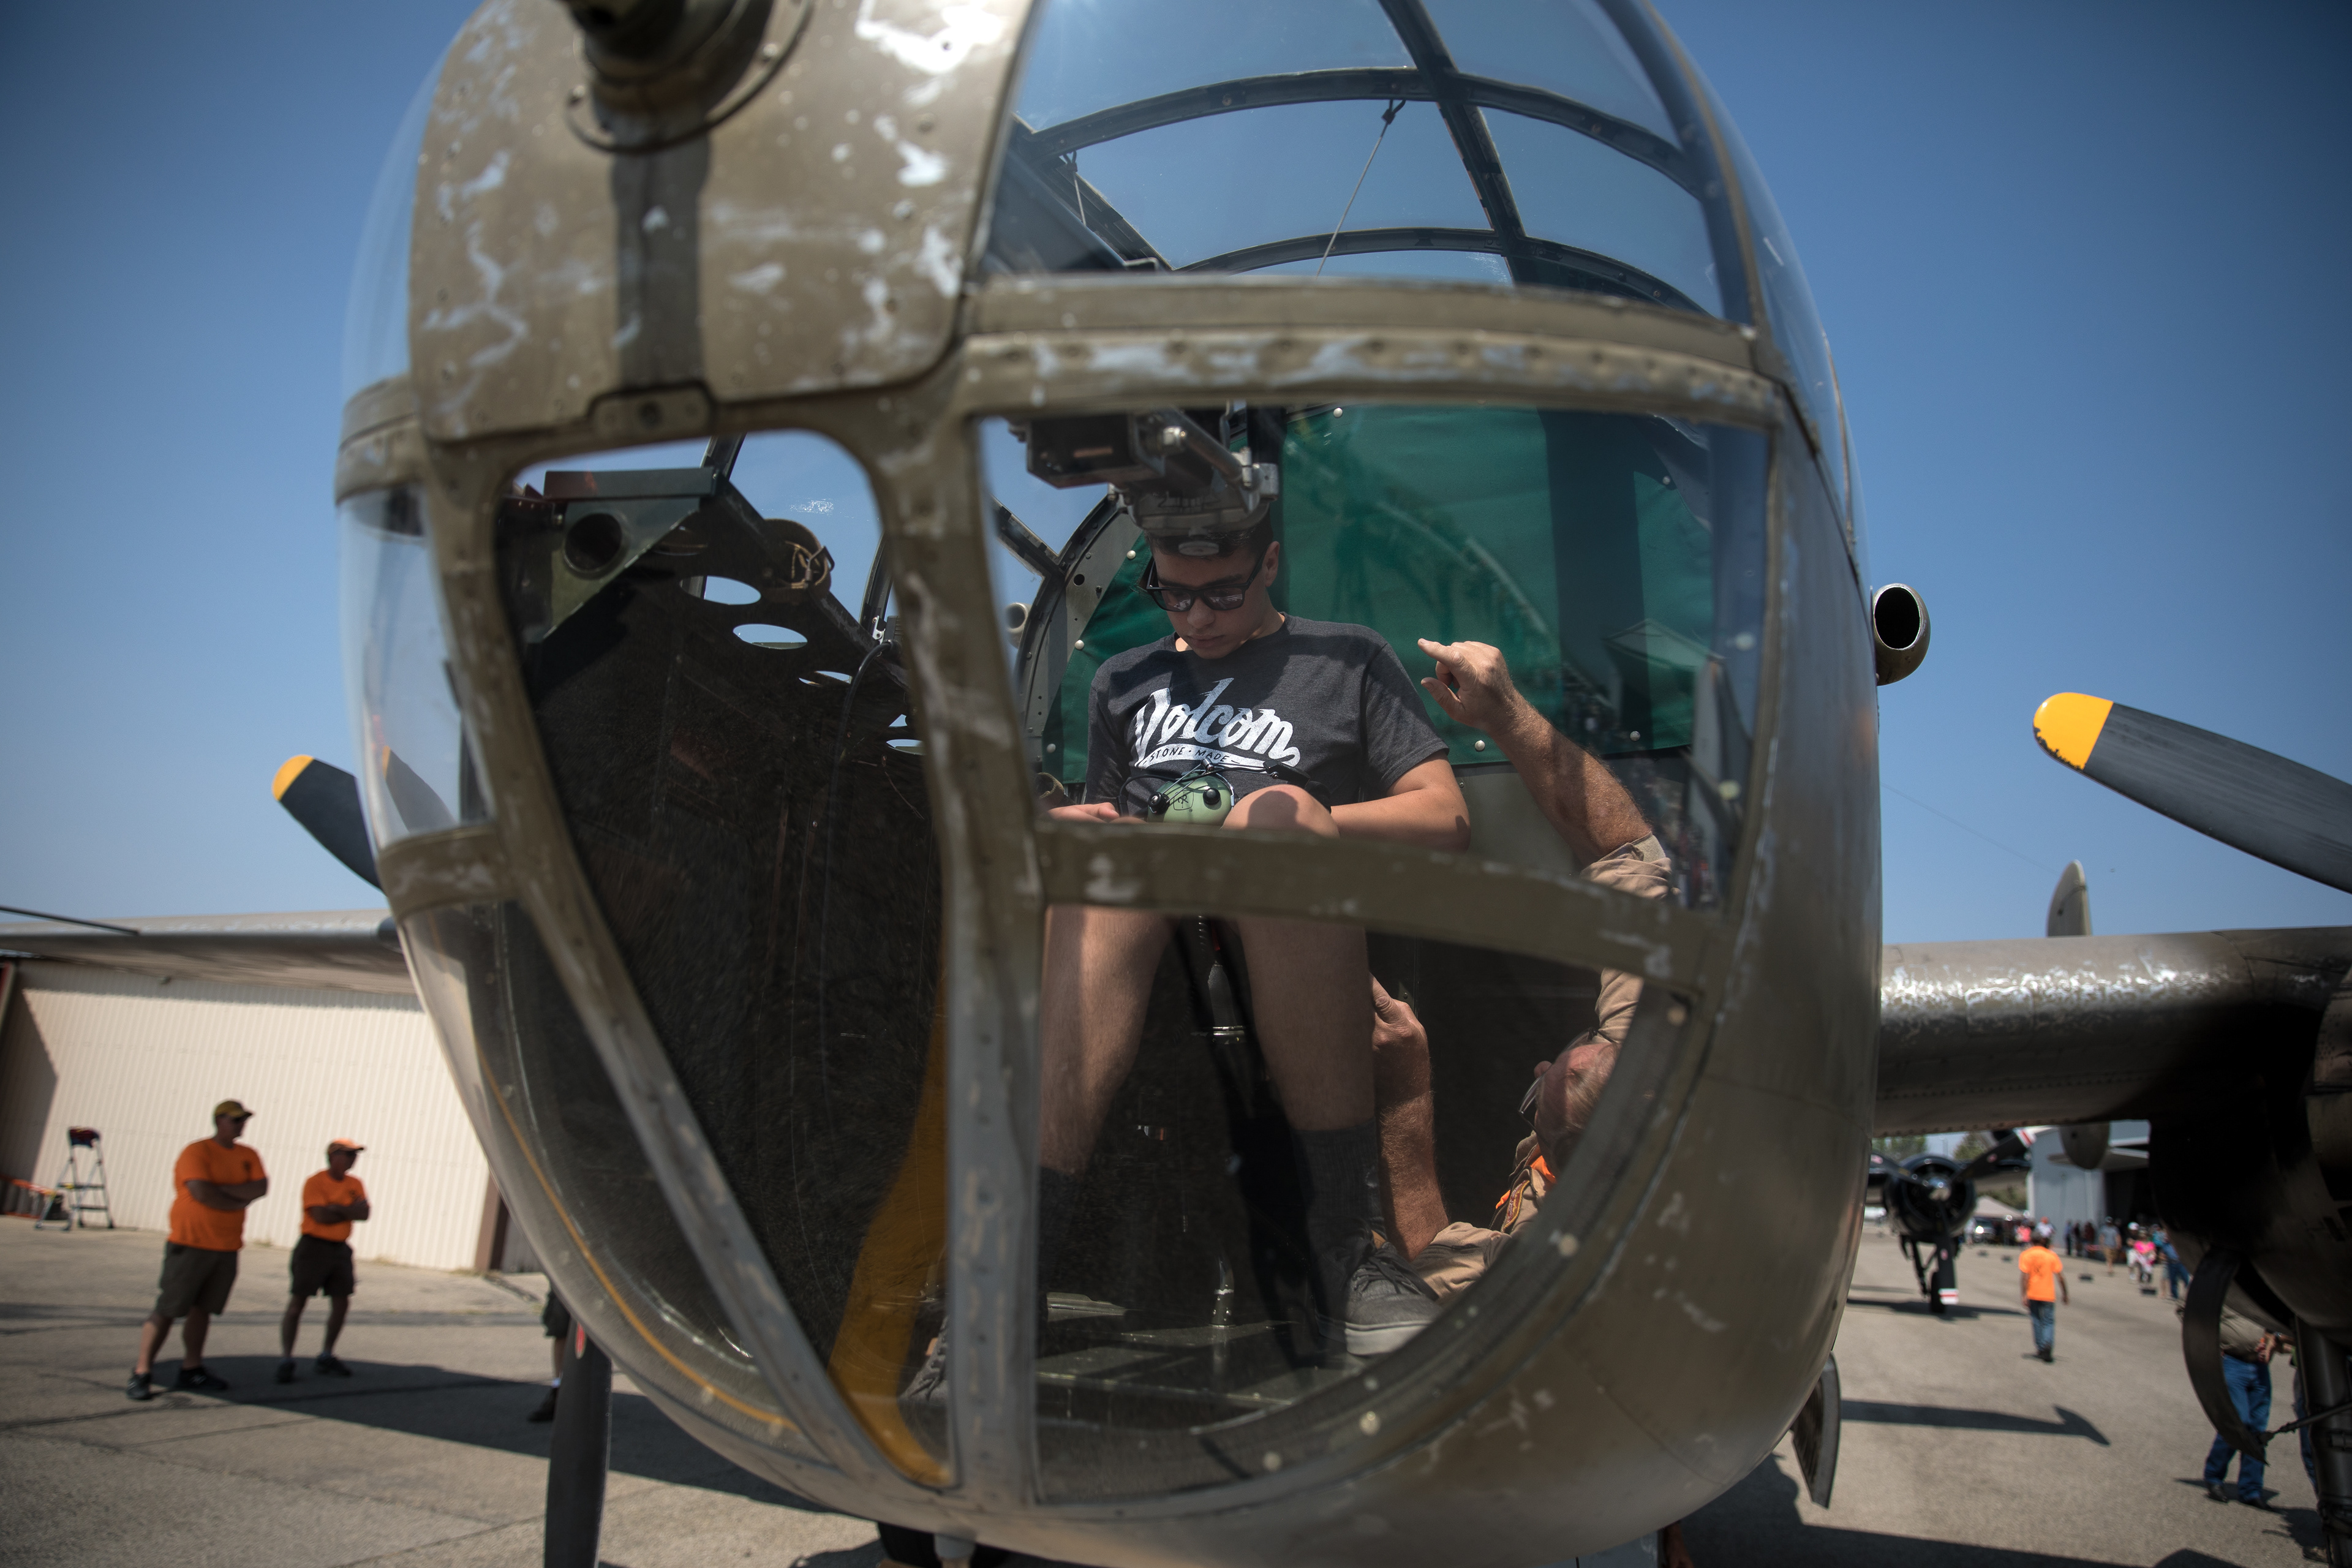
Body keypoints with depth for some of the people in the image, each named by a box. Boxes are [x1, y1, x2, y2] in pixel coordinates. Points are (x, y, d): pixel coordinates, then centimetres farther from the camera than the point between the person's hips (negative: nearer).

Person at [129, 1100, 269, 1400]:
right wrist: (239, 1201, -7)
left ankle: (191, 1370, 17)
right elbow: (202, 1192, -20)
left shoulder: (248, 1156, 11)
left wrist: (223, 1189, -13)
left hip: (227, 1248, 6)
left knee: (203, 1309, 11)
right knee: (167, 1309, -5)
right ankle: (142, 1373, 1)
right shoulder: (196, 1152, -8)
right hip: (191, 1244, -6)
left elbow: (261, 1187, -2)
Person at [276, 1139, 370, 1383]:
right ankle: (285, 1360, -1)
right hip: (314, 1246, -6)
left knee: (341, 1304, 7)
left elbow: (364, 1213, -5)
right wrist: (351, 1211, -9)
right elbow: (321, 1216, -20)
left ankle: (326, 1358, 19)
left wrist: (337, 1208, -18)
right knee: (297, 1303, -6)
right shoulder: (315, 1183, -10)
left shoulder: (354, 1184, 8)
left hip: (340, 1249, 6)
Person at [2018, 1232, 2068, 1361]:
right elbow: (2060, 1277, 0)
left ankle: (2040, 1349, 16)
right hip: (2048, 1295, 0)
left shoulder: (2025, 1255, -2)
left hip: (2032, 1294, 0)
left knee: (2037, 1322, 14)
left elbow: (2024, 1276, -10)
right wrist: (2065, 1295, 9)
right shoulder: (2052, 1255, 1)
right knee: (2049, 1322, 2)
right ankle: (2048, 1345, -23)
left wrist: (2023, 1295, -11)